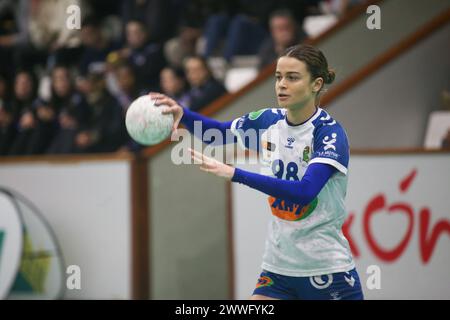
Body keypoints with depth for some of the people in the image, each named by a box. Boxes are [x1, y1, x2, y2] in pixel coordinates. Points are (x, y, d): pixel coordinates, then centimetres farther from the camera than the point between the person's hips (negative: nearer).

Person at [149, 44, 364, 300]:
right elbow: (218, 132, 17)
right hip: (278, 268, 5)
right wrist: (182, 113, -5)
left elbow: (305, 190, -30)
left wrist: (235, 174, -35)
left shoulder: (331, 133, -16)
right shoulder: (269, 121, 2)